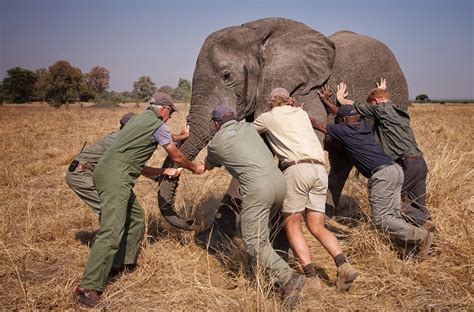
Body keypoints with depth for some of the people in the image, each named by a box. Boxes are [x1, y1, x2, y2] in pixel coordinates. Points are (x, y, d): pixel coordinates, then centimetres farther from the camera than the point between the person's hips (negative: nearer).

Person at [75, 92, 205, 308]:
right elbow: (176, 157, 6)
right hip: (115, 177, -10)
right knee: (111, 232, -14)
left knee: (135, 217, 21)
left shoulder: (140, 119, 23)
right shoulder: (158, 125, -2)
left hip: (111, 173, 10)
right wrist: (194, 168, 24)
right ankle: (87, 288, -16)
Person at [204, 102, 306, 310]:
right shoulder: (248, 126, 19)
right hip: (280, 181, 6)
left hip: (257, 188, -6)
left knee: (254, 242, -4)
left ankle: (288, 278, -18)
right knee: (262, 229, 25)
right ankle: (265, 266, 23)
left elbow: (208, 166, 32)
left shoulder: (215, 143, 11)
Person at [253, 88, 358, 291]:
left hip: (296, 169, -5)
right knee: (317, 227, 9)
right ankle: (344, 265, -10)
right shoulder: (302, 113, 27)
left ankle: (311, 275, -8)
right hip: (319, 169, 5)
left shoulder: (268, 117, 14)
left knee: (292, 225, 4)